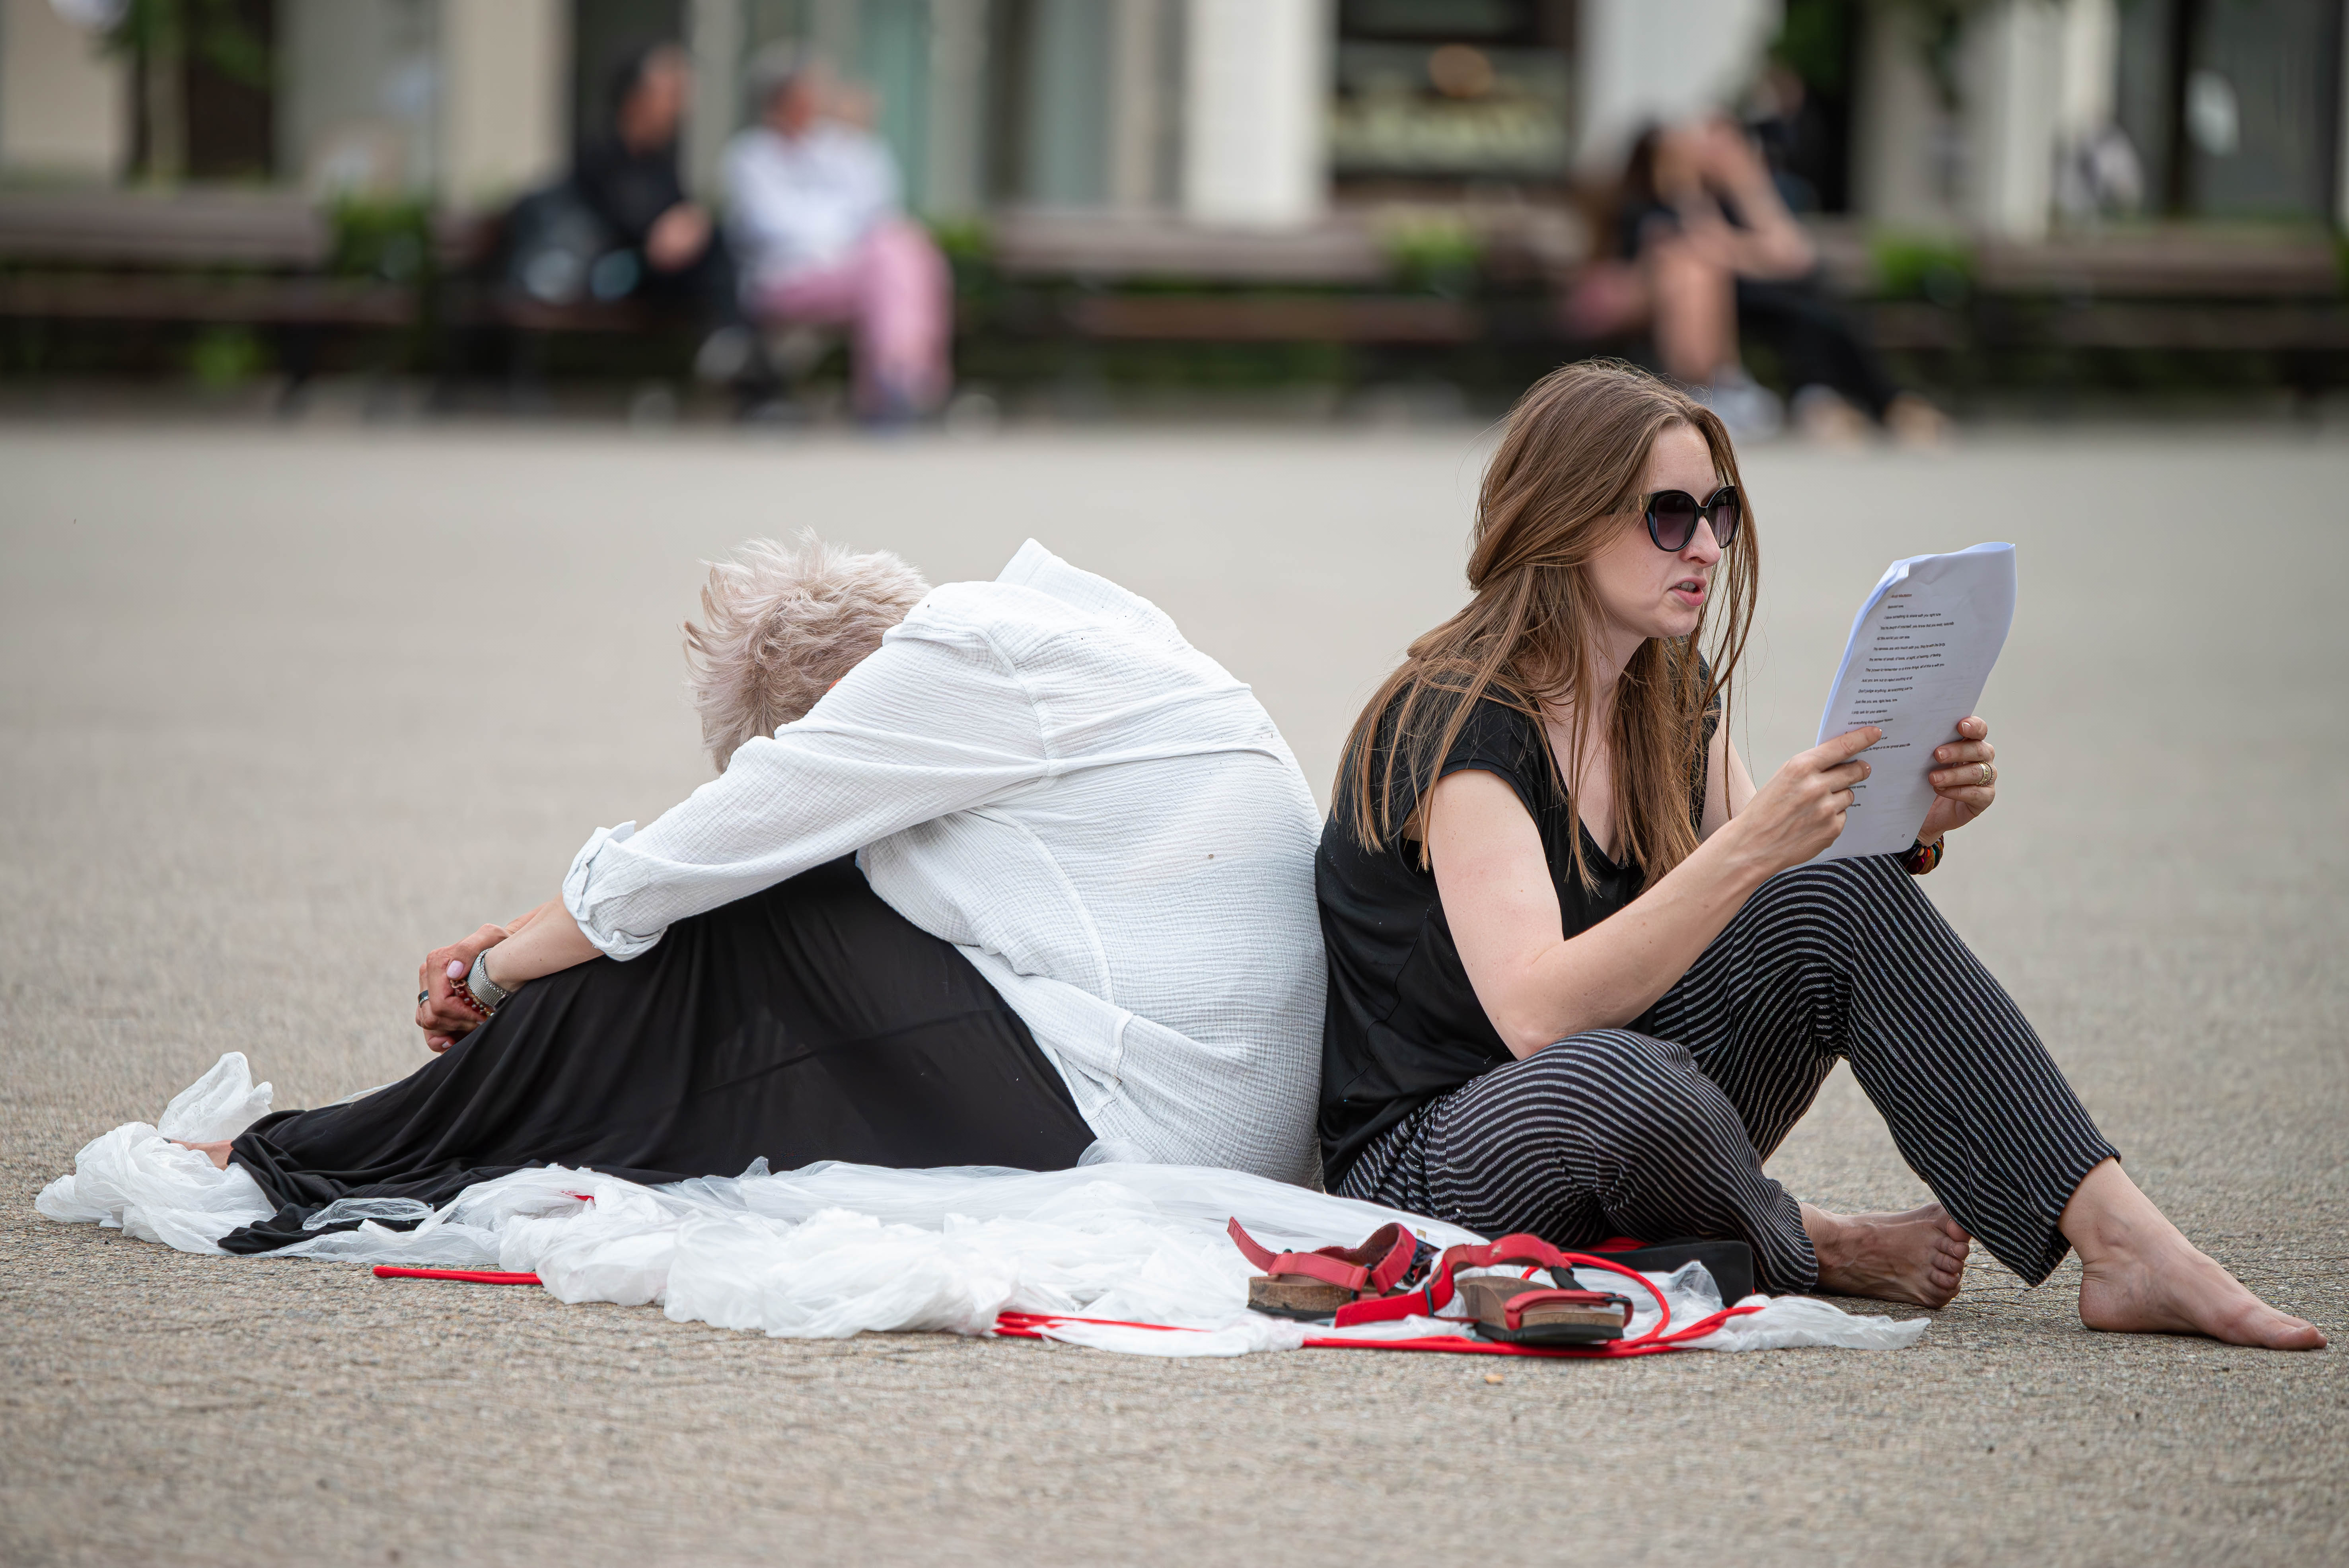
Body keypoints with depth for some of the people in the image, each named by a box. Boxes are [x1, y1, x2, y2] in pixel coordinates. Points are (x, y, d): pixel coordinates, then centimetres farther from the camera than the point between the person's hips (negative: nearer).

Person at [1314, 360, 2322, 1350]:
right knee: (1610, 1075, -40)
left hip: (1642, 1133, 8)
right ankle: (1807, 1251, -7)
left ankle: (2126, 1243, -18)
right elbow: (1535, 1015, -32)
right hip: (1421, 1158, -8)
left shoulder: (1668, 697, 7)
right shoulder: (1456, 720, -19)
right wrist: (1749, 849, -39)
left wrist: (1907, 826, -11)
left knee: (1837, 896, -12)